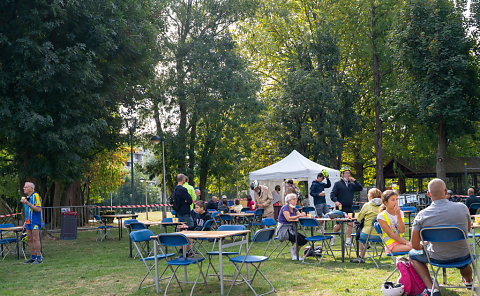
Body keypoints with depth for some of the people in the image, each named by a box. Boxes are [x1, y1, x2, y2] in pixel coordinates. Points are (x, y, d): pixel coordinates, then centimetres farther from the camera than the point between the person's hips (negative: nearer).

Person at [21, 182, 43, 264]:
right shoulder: (27, 197, 18)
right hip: (29, 222, 9)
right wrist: (25, 222, 20)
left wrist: (28, 203, -24)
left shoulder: (36, 196, -11)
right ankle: (32, 257, 16)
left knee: (36, 239, -8)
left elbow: (38, 209, -20)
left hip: (35, 221, -9)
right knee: (29, 239, 9)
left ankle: (39, 258, -4)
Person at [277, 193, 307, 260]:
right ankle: (295, 256, -8)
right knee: (299, 238, -24)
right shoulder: (285, 208, -13)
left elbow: (300, 216, -3)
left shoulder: (294, 208, 11)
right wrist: (299, 216, -35)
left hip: (291, 229, 8)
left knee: (304, 239, -8)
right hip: (283, 230, -8)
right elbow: (288, 218, -28)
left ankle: (293, 249, 14)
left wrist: (303, 215, -26)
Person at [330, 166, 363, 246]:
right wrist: (336, 201, -24)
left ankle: (348, 240, 9)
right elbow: (332, 194, -6)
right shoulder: (337, 184, -1)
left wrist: (355, 181, -4)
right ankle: (333, 236, 25)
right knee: (339, 225, -1)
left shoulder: (351, 184, 12)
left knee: (350, 223, -1)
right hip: (340, 208, -4)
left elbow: (360, 189, 6)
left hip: (349, 208, 4)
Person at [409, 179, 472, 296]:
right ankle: (469, 280, 65)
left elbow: (415, 245, -12)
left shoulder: (421, 215, -19)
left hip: (437, 258, -2)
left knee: (412, 254, 26)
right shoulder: (462, 207, -16)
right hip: (462, 256, 2)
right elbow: (468, 229, 6)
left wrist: (424, 248, 10)